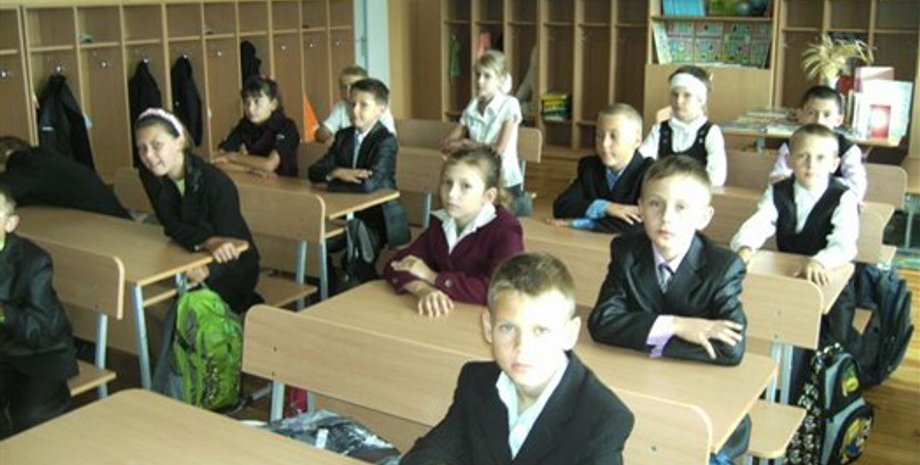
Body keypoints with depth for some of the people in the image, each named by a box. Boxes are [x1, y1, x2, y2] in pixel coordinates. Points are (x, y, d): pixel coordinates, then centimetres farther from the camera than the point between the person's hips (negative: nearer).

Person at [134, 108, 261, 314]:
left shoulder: (216, 183, -25)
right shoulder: (150, 176, -10)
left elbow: (229, 250, -24)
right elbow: (171, 227, -19)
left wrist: (208, 270, -47)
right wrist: (208, 242, -40)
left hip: (233, 269, -6)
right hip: (189, 261, 6)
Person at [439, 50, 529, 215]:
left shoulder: (509, 105, -6)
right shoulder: (472, 108, 8)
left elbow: (500, 150, -12)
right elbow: (445, 145, 5)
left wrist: (465, 144, -3)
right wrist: (465, 144, -13)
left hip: (506, 183, -3)